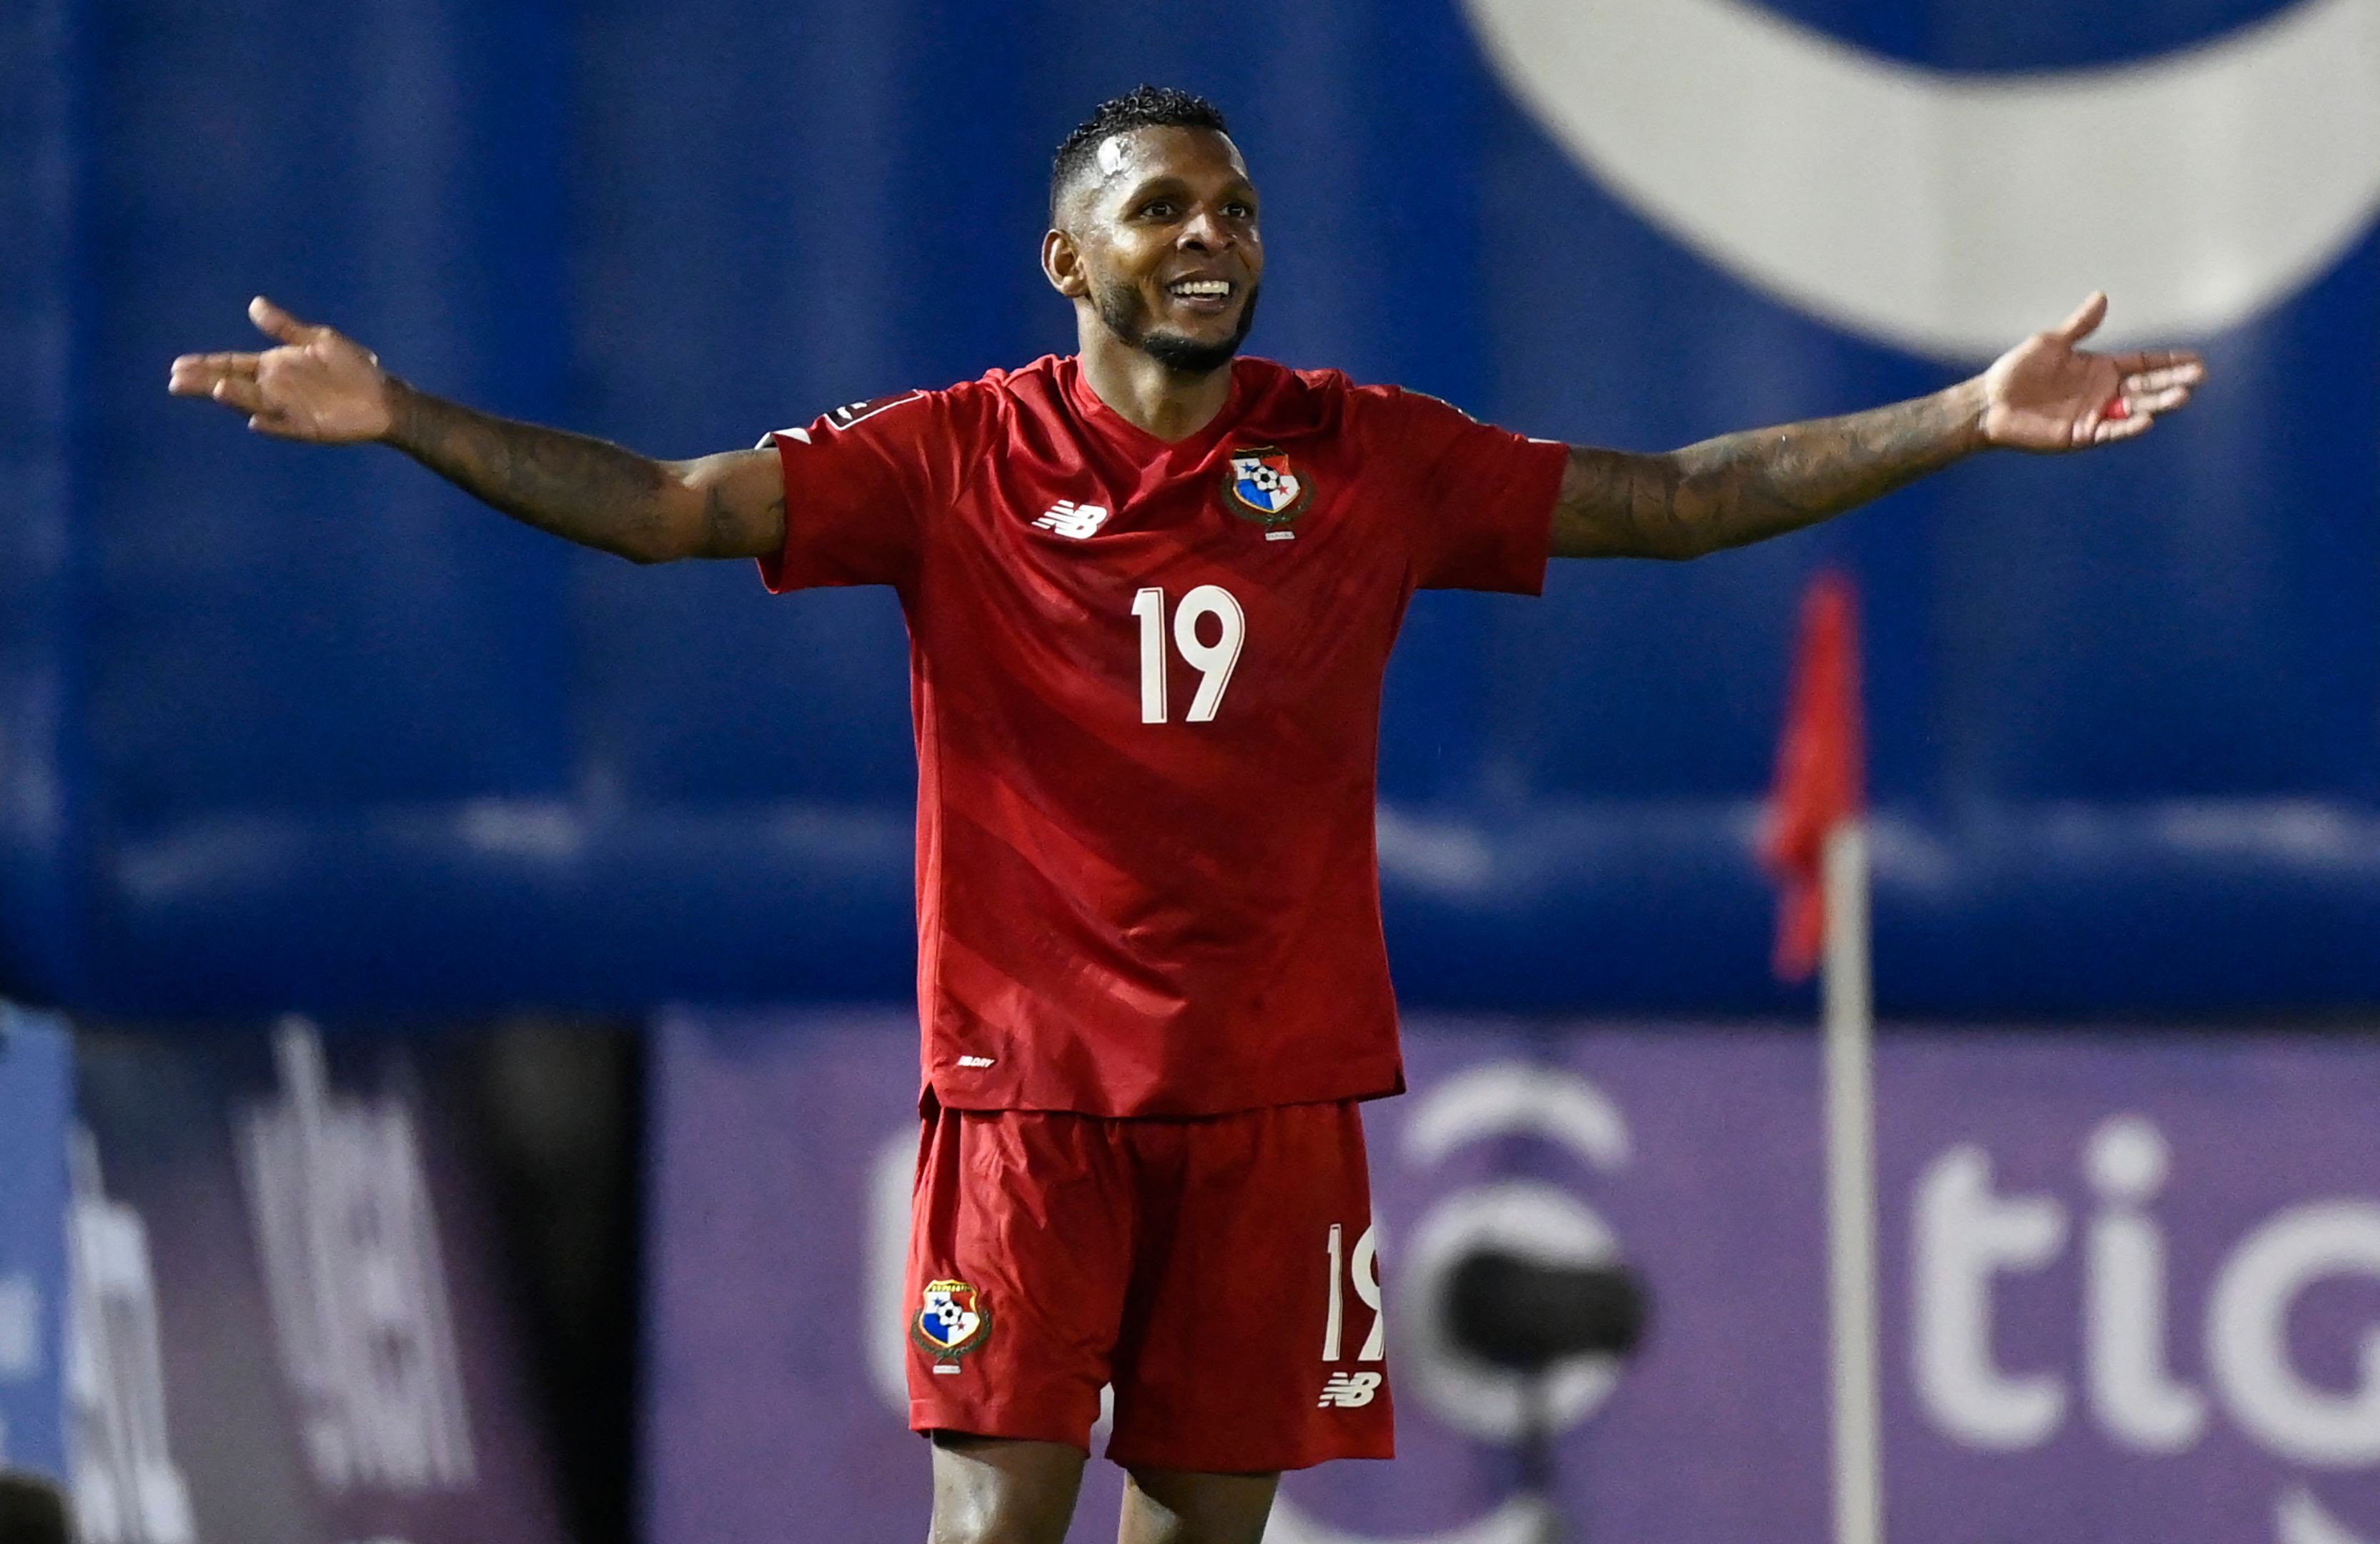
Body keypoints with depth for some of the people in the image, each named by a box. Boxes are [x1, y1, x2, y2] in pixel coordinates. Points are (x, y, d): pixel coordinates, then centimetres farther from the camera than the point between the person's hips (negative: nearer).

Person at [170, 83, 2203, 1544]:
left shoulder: (1367, 460, 4)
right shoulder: (956, 461, -2)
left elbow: (1674, 502, 7)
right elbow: (669, 506, -7)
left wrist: (1962, 423, 2)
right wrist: (395, 419, -18)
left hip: (1276, 1085, 2)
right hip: (1026, 1070, -2)